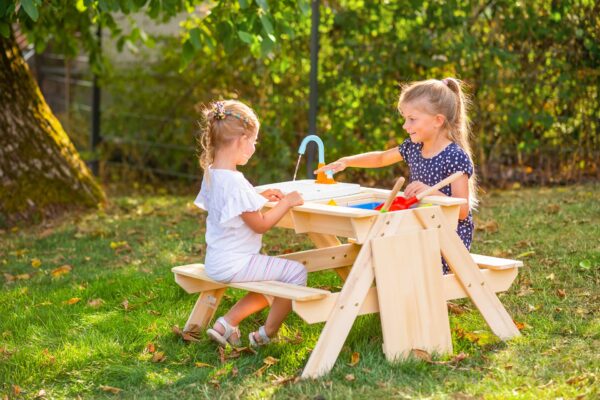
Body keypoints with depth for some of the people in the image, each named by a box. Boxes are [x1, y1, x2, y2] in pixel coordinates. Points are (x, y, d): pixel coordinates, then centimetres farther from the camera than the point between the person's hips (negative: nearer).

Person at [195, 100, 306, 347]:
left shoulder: (211, 174, 6)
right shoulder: (235, 182, -24)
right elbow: (260, 225, -18)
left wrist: (260, 197, 14)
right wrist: (286, 203, -8)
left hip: (216, 262, 10)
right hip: (234, 264, -10)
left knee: (274, 282, 23)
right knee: (296, 273, -8)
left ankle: (226, 324, 16)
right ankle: (265, 335, 5)